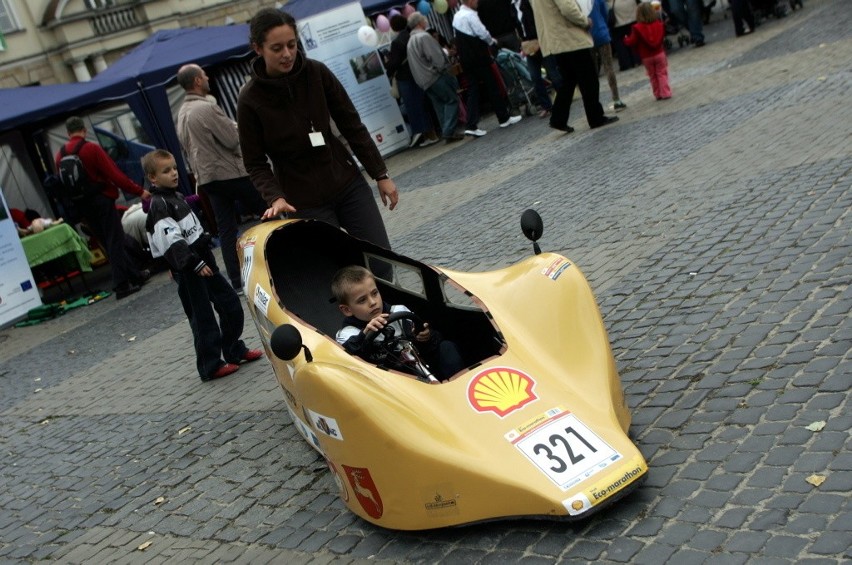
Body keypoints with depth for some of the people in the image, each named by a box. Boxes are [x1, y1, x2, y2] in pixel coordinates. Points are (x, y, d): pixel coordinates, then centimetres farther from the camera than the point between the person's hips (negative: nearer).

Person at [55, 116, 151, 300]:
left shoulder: (60, 155, 5)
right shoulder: (91, 149, -11)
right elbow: (114, 174, -15)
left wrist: (74, 205, 19)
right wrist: (139, 191, -10)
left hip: (81, 206, 6)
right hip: (101, 200, -6)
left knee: (108, 241, 13)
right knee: (115, 241, -3)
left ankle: (135, 276, 21)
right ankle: (121, 285, -7)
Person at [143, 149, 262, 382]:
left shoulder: (177, 196, 14)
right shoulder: (159, 205, -15)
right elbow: (172, 240, -24)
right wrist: (195, 263, -26)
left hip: (203, 260, 9)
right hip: (187, 268, -9)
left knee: (230, 304, 12)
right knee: (202, 317, -1)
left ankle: (235, 351, 26)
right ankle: (210, 366, 10)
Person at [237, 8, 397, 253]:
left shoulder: (317, 73, -4)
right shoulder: (250, 99, -11)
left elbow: (352, 125, 2)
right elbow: (256, 163, -5)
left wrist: (381, 174, 1)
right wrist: (275, 197, -23)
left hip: (348, 184, 3)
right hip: (305, 203, -3)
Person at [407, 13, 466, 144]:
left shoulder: (410, 41, 17)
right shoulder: (424, 36, -13)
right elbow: (436, 57, -21)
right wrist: (443, 69, -7)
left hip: (423, 80, 9)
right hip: (435, 76, -9)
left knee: (440, 105, 11)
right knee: (452, 100, -4)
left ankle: (446, 132, 7)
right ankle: (449, 131, -11)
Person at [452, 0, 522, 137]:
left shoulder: (456, 16, 13)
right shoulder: (470, 15, -15)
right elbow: (482, 33, -18)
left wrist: (487, 41, 18)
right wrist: (492, 41, 2)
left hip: (465, 58, 8)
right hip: (478, 57, -8)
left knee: (473, 90, 5)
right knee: (492, 86, 4)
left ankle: (472, 126, -5)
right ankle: (504, 118, 15)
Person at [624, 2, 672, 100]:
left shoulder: (637, 28, -13)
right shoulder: (659, 24, 1)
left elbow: (632, 42, -11)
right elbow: (663, 34, 15)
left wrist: (626, 40, 9)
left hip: (646, 57, -2)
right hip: (659, 53, 2)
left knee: (652, 76, 12)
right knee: (662, 73, 7)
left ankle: (658, 94, 15)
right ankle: (665, 93, 0)